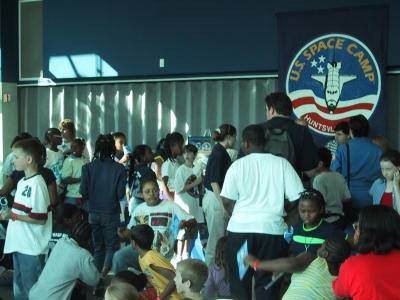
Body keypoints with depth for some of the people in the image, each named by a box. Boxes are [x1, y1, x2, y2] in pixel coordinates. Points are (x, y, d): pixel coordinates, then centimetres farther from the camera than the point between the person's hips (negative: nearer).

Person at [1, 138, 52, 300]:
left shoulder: (37, 185, -18)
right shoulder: (22, 182, 11)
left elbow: (40, 219, -20)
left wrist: (13, 216, -19)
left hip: (31, 248, -9)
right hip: (18, 244, 9)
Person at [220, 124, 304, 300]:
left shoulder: (237, 165, -1)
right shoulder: (281, 163, -1)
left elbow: (227, 201, -2)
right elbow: (297, 197, -2)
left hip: (240, 228, 0)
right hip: (271, 228, 0)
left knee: (239, 279, 12)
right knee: (266, 280, 7)